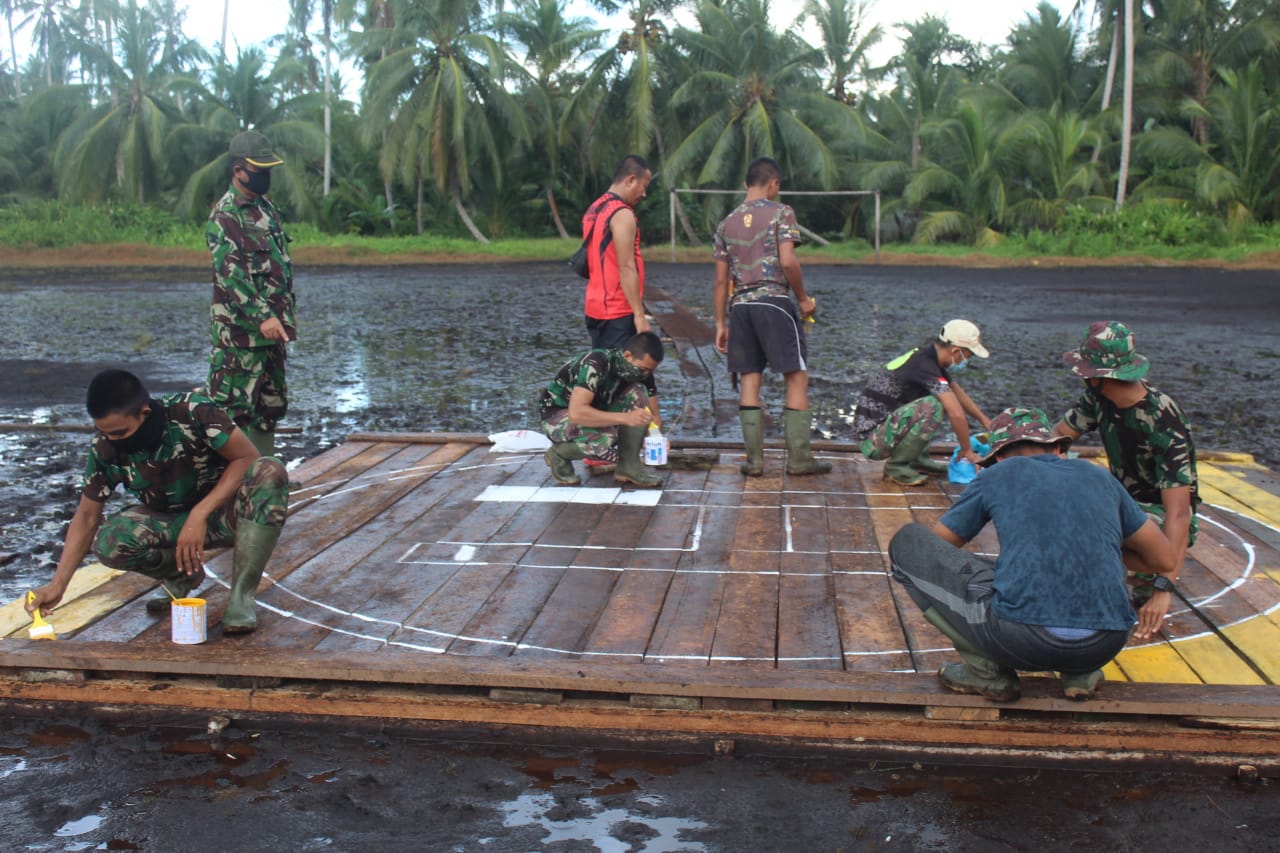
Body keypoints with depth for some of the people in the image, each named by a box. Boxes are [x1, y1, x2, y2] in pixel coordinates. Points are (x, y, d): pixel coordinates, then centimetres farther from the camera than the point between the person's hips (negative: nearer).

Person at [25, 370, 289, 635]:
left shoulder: (193, 412, -26)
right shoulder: (104, 450, -15)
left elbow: (247, 457, -23)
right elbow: (87, 515, -5)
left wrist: (200, 514, -30)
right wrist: (57, 585, -13)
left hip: (223, 511, -2)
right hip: (171, 524, 3)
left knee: (270, 472, -34)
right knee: (109, 541, -28)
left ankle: (241, 596, -26)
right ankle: (183, 576, 3)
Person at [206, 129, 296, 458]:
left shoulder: (266, 207, 14)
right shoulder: (224, 216, -12)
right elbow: (230, 273, -22)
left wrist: (285, 314, 19)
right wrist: (262, 316, -31)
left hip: (272, 326, 9)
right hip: (240, 331, -9)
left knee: (271, 406, 15)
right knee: (233, 410, -5)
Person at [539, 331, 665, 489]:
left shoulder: (628, 370, -9)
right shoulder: (594, 365, -32)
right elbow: (576, 413, -42)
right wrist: (625, 418, -44)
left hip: (592, 414, 7)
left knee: (636, 393, -16)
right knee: (605, 438, -36)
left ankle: (629, 466, -11)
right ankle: (559, 454, -6)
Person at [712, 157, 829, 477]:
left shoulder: (727, 223, 14)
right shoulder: (781, 213, -1)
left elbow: (721, 279, 12)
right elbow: (787, 261, -13)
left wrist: (721, 324, 16)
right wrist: (803, 298, 0)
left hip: (740, 305, 5)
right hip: (774, 301, -5)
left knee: (750, 379, 6)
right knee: (796, 378, 1)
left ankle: (754, 459, 4)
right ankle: (799, 459, 1)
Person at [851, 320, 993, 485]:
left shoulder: (928, 355, 6)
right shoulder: (924, 365, -23)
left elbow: (958, 393, 22)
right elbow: (956, 414, -27)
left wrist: (985, 421, 19)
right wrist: (967, 450, -13)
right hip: (872, 440, -10)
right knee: (933, 407, -30)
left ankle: (918, 459, 12)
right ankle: (896, 466, -13)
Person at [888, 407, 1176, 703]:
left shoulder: (997, 476, 13)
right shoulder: (1098, 477, 21)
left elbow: (932, 547, 24)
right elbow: (1164, 558, 32)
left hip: (1023, 640, -5)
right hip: (1105, 647, 5)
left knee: (907, 541, 11)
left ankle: (988, 671, 9)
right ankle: (1081, 672, 16)